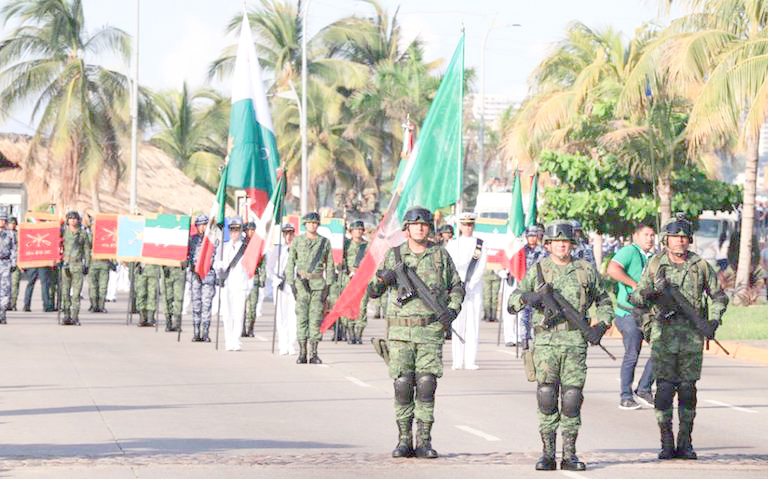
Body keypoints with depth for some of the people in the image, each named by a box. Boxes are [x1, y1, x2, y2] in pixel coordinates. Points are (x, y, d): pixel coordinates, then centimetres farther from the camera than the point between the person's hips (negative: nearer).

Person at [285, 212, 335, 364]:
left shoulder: (325, 242, 5)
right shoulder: (297, 241, 4)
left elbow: (329, 265, 7)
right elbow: (290, 264, 5)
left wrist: (328, 286, 0)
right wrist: (291, 284, -4)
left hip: (318, 284, 0)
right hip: (301, 283, 0)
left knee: (316, 318, -2)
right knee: (302, 317, -3)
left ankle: (314, 354, 1)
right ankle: (302, 354, 1)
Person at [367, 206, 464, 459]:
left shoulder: (441, 255, 7)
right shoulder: (393, 256, 6)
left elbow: (457, 286, 16)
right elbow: (373, 291, 8)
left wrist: (452, 310, -2)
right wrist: (381, 279, -14)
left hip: (431, 331, 0)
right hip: (400, 331, 0)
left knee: (426, 385, -7)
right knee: (402, 386, -2)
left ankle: (424, 442, -2)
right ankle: (404, 441, 6)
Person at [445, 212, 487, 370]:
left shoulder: (480, 244, 9)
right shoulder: (452, 244, 9)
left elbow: (481, 267, 0)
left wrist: (470, 284, -9)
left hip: (474, 287, 0)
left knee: (473, 323, -4)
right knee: (457, 323, -4)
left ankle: (470, 361, -3)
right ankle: (457, 361, -4)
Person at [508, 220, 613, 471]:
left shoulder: (585, 271, 11)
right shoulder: (538, 270, 8)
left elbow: (604, 302, 21)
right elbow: (512, 302, 9)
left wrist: (601, 326, 5)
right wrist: (527, 298, -13)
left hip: (575, 341, 1)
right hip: (546, 342, -1)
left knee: (572, 399, -2)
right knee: (547, 398, -8)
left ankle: (569, 454, 5)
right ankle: (548, 453, -3)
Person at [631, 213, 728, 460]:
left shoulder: (700, 265, 5)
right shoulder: (655, 264, 3)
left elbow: (719, 297, 12)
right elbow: (638, 297, 5)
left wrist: (713, 321, -3)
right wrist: (649, 294, -17)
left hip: (692, 336, 1)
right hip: (664, 335, -1)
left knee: (688, 389, 3)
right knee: (664, 389, -6)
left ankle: (685, 443, 10)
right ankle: (666, 442, 1)